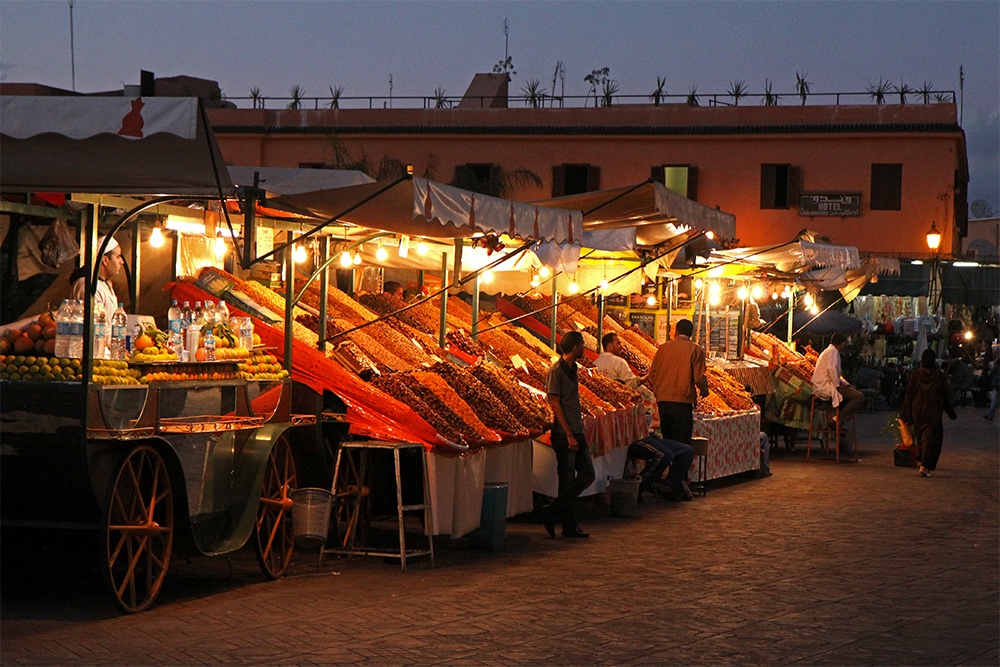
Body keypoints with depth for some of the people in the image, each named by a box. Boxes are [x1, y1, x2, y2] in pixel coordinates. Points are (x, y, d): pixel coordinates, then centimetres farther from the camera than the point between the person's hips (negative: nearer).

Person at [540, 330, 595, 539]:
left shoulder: (572, 369, 14)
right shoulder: (556, 371, -12)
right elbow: (555, 404, -15)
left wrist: (577, 432, 17)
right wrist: (569, 435, -18)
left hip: (577, 432, 9)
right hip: (564, 434, -9)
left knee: (587, 475, 8)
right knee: (567, 480, -4)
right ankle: (569, 525, 6)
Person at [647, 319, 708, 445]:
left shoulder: (663, 347, 9)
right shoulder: (695, 349, -3)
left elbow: (652, 374, 13)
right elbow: (699, 377, -8)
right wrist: (704, 390, 12)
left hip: (662, 401, 4)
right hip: (682, 401, -4)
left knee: (666, 438, 13)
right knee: (682, 443, -3)